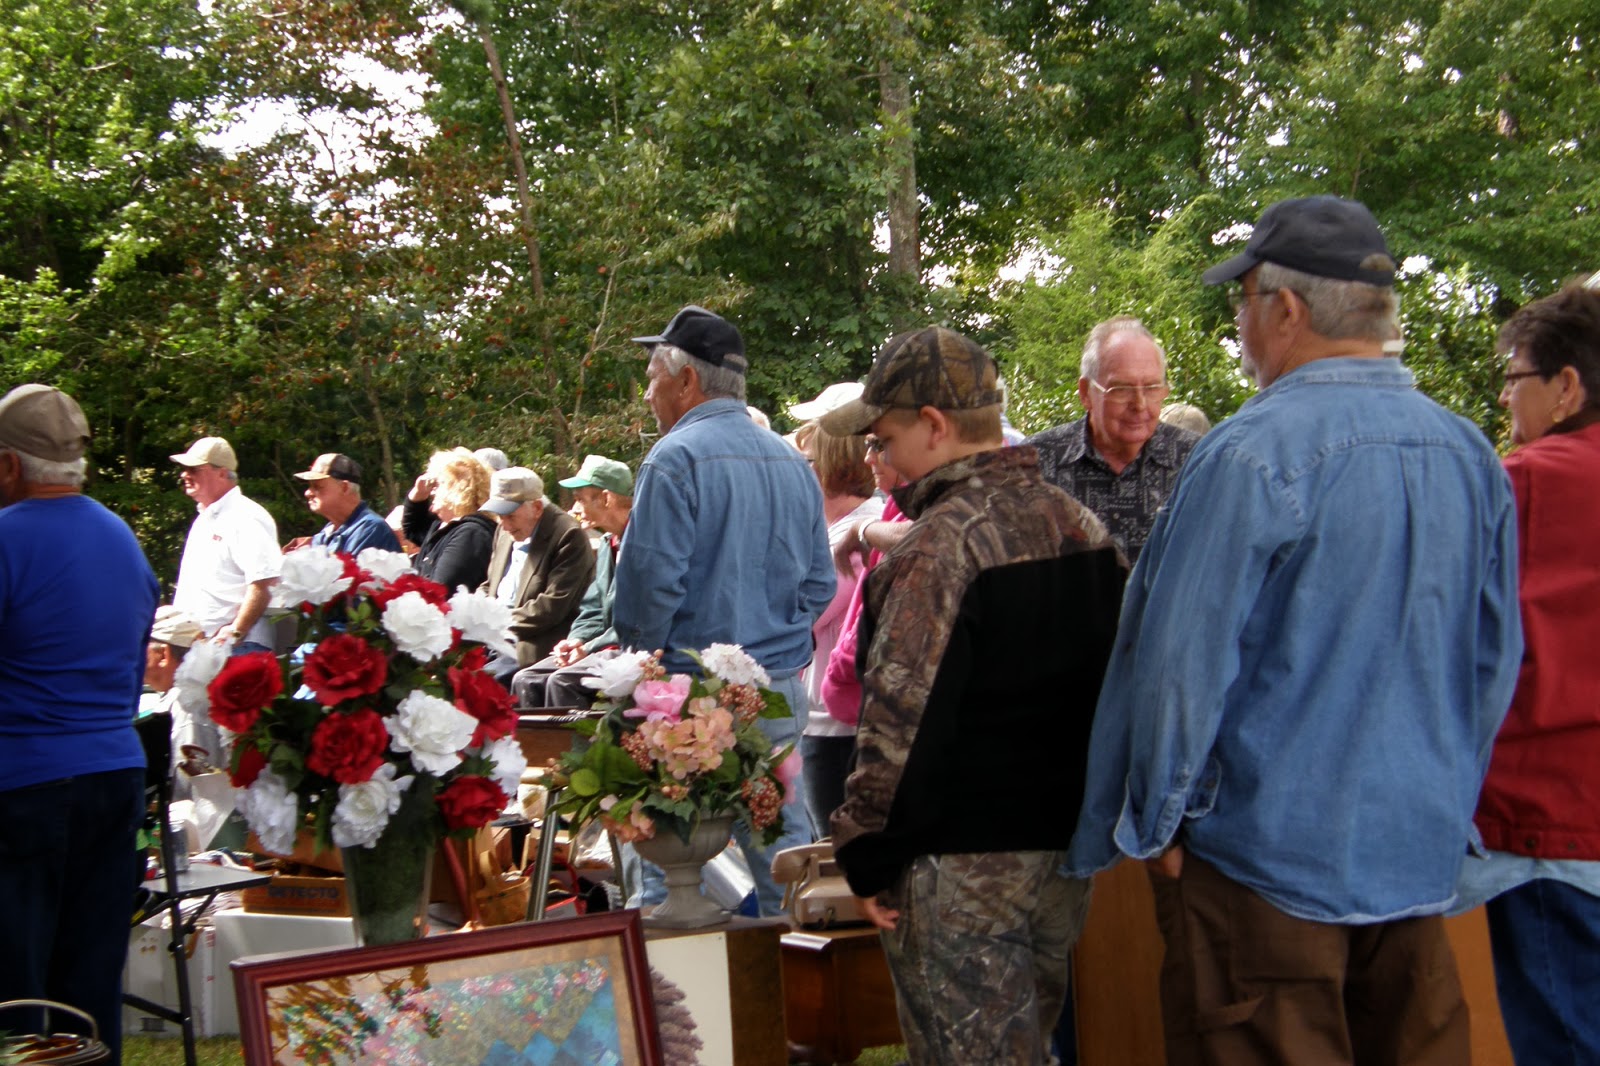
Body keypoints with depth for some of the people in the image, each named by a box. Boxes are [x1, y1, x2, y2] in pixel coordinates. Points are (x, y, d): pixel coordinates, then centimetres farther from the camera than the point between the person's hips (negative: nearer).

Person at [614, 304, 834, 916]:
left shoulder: (676, 459, -11)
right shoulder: (791, 461, 12)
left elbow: (649, 581, -16)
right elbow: (820, 583, 16)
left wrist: (634, 666, -1)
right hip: (783, 693, 7)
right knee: (783, 850, 12)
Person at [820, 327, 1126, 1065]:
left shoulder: (944, 541, -19)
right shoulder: (1081, 525, 6)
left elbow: (902, 719, -21)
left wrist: (868, 857, -12)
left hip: (964, 866, -8)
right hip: (1070, 848, 8)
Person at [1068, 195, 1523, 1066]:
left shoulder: (1252, 452, -17)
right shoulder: (1470, 455, 3)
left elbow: (1184, 660, -16)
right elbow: (1495, 661, 11)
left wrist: (1154, 822, -4)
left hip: (1269, 851, -6)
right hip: (1422, 852, 6)